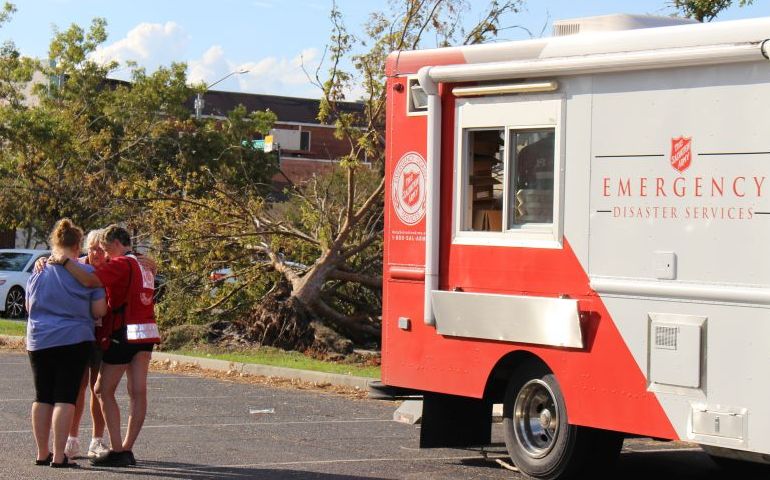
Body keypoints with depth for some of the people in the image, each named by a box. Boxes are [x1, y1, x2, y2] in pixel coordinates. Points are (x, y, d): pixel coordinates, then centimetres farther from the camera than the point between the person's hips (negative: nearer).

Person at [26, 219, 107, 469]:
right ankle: (58, 456, -7)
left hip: (39, 342, 4)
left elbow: (29, 306, 16)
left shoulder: (38, 272, 5)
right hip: (73, 340, -3)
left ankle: (42, 453, 17)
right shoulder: (87, 273, -6)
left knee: (42, 398, 12)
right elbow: (99, 310, -5)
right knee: (65, 398, -3)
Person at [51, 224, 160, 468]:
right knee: (138, 392, 4)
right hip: (147, 332, 8)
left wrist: (64, 262, -17)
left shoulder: (121, 264, -11)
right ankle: (127, 449, 7)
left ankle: (117, 450, -6)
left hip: (123, 334, -8)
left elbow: (91, 280, -26)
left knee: (104, 391, 0)